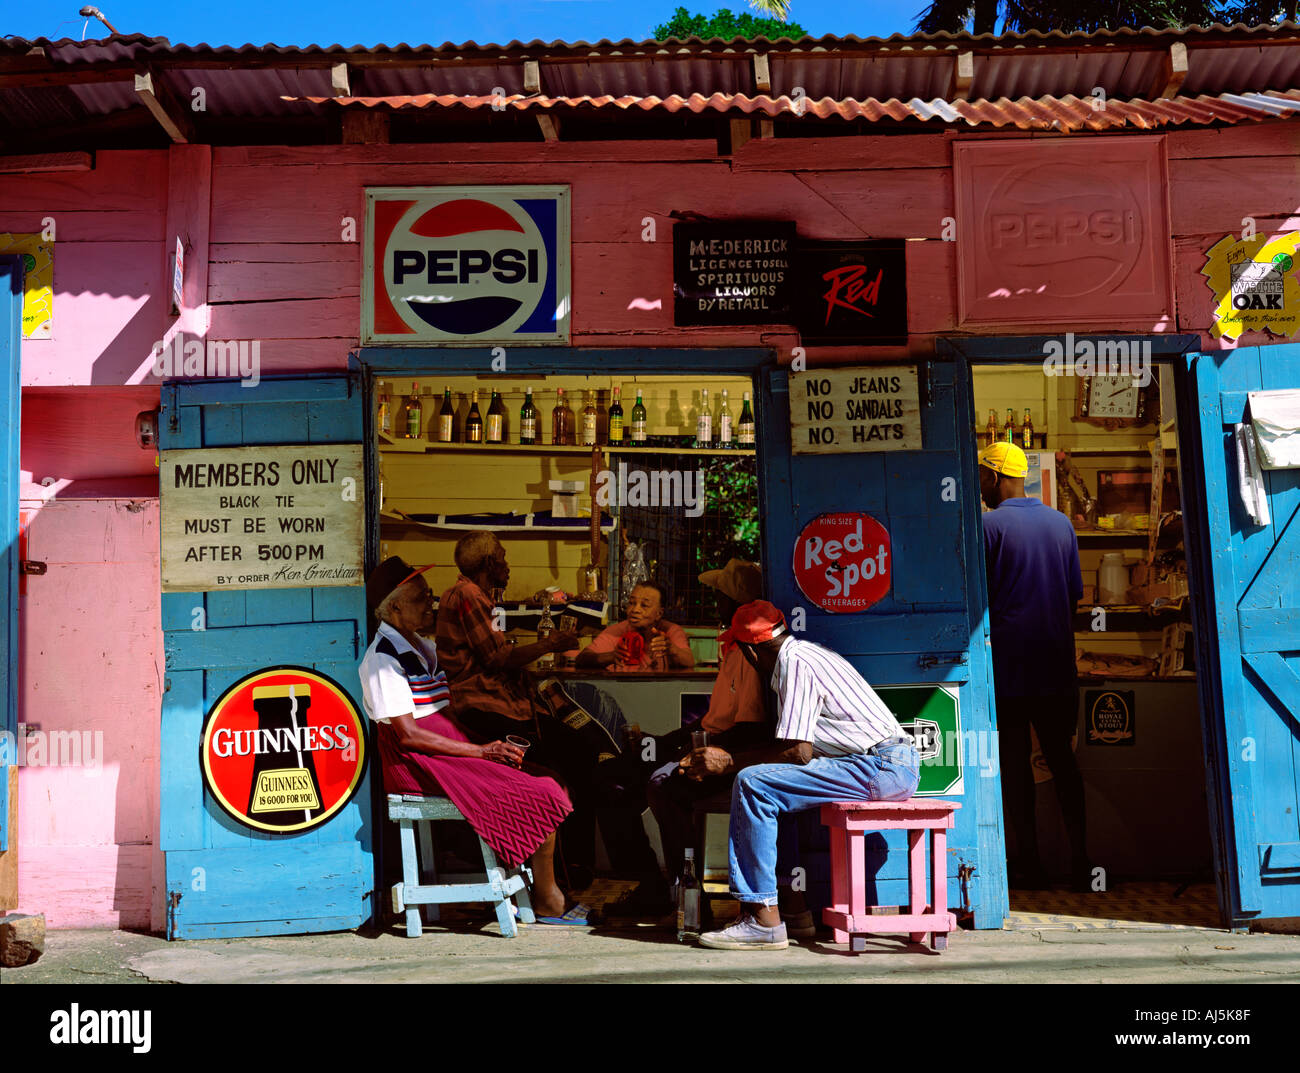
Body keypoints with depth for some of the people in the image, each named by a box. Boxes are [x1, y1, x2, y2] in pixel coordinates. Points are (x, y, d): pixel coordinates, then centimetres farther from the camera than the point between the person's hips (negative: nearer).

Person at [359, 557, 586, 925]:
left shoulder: (422, 647, 17)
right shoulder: (383, 657, -12)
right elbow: (408, 734, -18)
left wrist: (497, 744, 4)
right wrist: (482, 752, -18)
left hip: (453, 745, 9)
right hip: (419, 762, -9)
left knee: (548, 782, -5)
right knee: (541, 796, -18)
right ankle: (547, 902, -5)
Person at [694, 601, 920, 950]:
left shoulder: (795, 663, -11)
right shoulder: (805, 653, 20)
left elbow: (798, 752, -17)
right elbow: (795, 744, 23)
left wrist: (730, 762, -7)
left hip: (883, 767, -11)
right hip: (889, 767, 11)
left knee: (753, 784, -17)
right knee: (774, 784, 22)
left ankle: (764, 921, -17)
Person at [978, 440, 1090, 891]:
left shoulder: (989, 525, -9)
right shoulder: (1061, 523, 8)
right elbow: (1076, 593, 12)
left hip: (1007, 663, -5)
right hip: (1056, 662, 5)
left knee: (1014, 761, 2)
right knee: (1061, 757, 11)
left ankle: (1028, 862, 4)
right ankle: (1080, 858, 10)